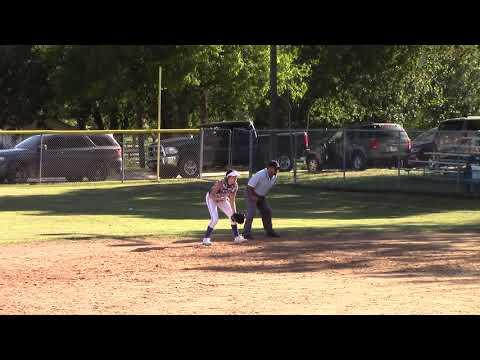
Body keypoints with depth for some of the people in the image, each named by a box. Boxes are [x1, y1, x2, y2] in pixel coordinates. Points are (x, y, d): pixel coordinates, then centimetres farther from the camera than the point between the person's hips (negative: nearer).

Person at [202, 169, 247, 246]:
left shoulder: (235, 186, -18)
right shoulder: (220, 183, -35)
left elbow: (232, 200, -10)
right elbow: (212, 195, -34)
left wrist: (234, 213, -14)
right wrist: (223, 195, -46)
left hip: (222, 200, 6)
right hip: (211, 198, -6)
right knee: (215, 219, -21)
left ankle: (237, 237, 16)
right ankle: (206, 239, -11)